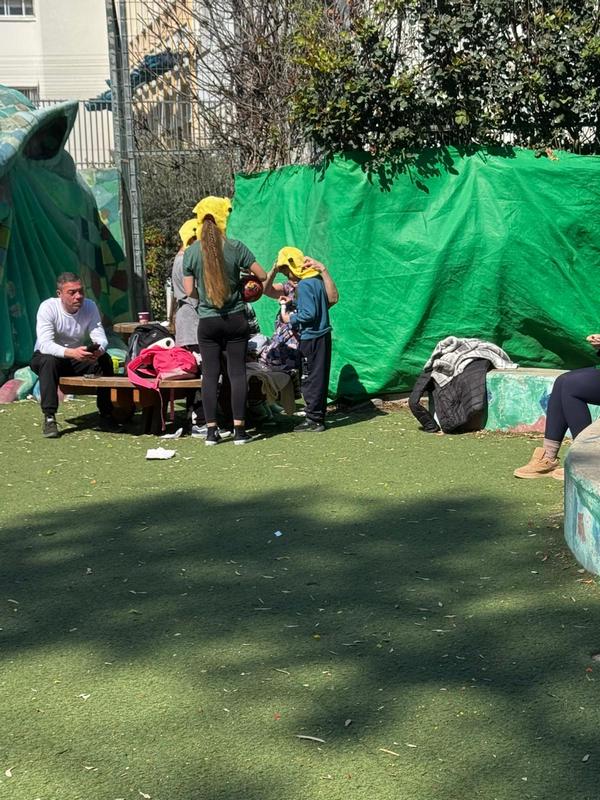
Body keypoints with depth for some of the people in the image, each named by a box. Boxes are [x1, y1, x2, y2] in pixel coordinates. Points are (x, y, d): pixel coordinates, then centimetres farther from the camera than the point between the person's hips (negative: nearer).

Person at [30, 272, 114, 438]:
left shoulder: (90, 307, -12)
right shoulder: (48, 307, -23)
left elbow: (101, 338, -18)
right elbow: (45, 345, -34)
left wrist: (98, 350, -44)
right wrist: (72, 353, -52)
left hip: (78, 358, 3)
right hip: (46, 357, -3)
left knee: (105, 360, -23)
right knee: (49, 361, -37)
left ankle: (107, 413, -10)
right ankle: (49, 418, -33)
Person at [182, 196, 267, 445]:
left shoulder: (191, 252, -3)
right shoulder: (235, 247, -7)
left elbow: (189, 291, 0)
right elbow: (262, 276, -3)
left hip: (207, 321, 1)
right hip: (235, 319, -1)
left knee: (210, 374, 6)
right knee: (237, 372, 3)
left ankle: (211, 430, 5)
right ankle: (239, 430, 3)